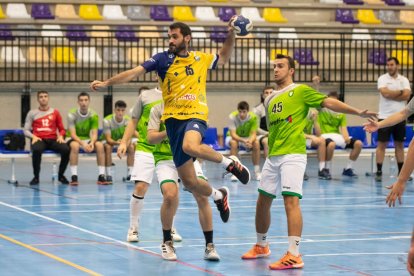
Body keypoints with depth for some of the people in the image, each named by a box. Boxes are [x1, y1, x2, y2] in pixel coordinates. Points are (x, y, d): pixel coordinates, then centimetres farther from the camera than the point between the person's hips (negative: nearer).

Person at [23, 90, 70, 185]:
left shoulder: (55, 112, 16)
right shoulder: (32, 113, 13)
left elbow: (61, 129, 17)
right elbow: (26, 130, 10)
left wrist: (61, 136, -6)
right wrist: (33, 136, -11)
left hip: (53, 139, 2)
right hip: (39, 140, -1)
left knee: (66, 149, -30)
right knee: (36, 150, -40)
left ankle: (61, 175, -5)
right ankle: (36, 176, -20)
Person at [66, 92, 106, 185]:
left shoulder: (93, 115, -5)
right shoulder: (72, 114, -14)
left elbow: (94, 134, -9)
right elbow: (73, 134, -19)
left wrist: (92, 143, -32)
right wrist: (83, 144, -36)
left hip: (87, 139, 3)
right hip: (74, 139, -3)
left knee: (100, 145, -27)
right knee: (75, 145, -38)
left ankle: (101, 176, -25)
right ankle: (74, 177, -37)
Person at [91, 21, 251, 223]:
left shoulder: (201, 59, 10)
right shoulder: (163, 59, 3)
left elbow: (223, 58, 31)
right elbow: (135, 72, -5)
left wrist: (231, 35, 16)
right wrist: (106, 83, -14)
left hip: (196, 116, -1)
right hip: (174, 119, 1)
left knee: (190, 146, -39)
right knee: (189, 182, 0)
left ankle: (229, 162, -13)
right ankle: (218, 195, 32)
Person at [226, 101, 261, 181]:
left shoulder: (253, 117, -19)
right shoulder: (232, 116, -25)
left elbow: (253, 134, -20)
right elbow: (233, 134, -29)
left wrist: (250, 141, -44)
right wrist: (243, 141, -48)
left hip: (247, 138, 2)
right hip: (233, 137, -2)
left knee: (256, 143, -29)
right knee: (234, 142, -37)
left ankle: (257, 172, -20)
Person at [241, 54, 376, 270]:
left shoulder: (300, 91, 0)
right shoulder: (269, 100, 19)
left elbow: (329, 102, -7)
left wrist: (357, 112, -17)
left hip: (292, 154, -7)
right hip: (273, 155, 7)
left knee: (291, 200, -17)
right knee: (263, 201, 12)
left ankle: (294, 255, -20)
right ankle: (261, 246, 31)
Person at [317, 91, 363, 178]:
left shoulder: (341, 113, 12)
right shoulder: (322, 109, 2)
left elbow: (343, 127, 3)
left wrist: (346, 137, -16)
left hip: (337, 135, 5)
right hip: (325, 135, -5)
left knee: (358, 143, -13)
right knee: (331, 144, -42)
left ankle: (348, 168, 0)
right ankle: (327, 169, -21)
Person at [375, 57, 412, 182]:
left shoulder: (404, 80, 7)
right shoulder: (382, 78, -1)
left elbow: (407, 95, -8)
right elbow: (385, 93, -17)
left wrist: (391, 94, -12)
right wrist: (400, 92, -7)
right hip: (385, 116, -3)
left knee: (399, 145, 8)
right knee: (382, 144, -4)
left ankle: (401, 172, 13)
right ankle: (379, 172, -2)